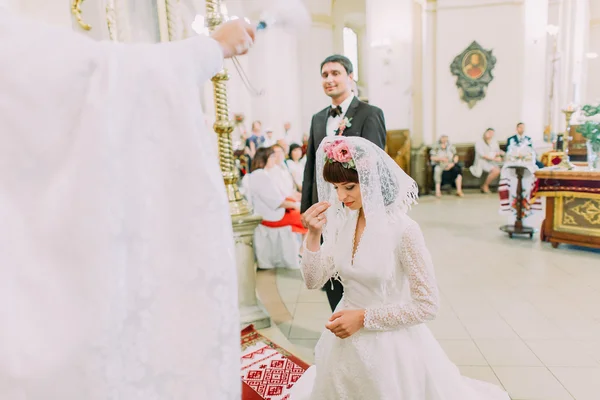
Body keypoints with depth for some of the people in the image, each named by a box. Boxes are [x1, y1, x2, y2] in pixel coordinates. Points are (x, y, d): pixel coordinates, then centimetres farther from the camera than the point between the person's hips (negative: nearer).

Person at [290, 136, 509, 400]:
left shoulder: (403, 229, -22)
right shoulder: (341, 222, -6)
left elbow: (428, 305, -17)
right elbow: (314, 281, -5)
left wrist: (364, 317, -20)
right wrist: (313, 235, -20)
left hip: (389, 346, -5)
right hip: (345, 343, 6)